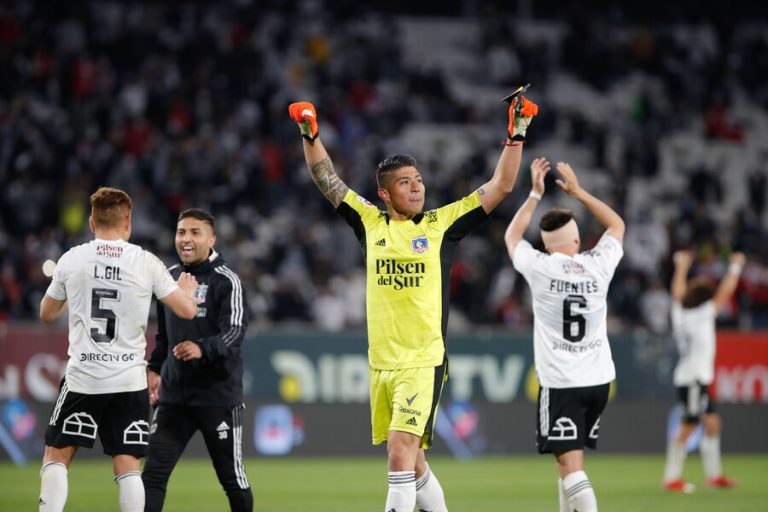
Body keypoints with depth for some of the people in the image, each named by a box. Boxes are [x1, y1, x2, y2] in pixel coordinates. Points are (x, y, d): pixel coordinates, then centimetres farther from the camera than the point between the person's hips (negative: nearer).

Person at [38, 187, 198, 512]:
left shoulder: (71, 259, 1)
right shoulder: (147, 263, -1)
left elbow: (47, 314, 14)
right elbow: (186, 310, 1)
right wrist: (187, 290, 24)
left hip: (82, 377, 0)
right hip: (129, 380, 0)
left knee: (56, 457, 10)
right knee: (128, 467, 3)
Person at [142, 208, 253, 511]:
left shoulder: (226, 281, -9)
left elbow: (234, 333, -22)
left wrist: (202, 349, -38)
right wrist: (154, 368, 19)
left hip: (218, 396, -5)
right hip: (174, 395, 5)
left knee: (231, 476, 5)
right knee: (153, 473, -3)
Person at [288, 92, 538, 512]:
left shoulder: (442, 223, 2)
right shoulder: (371, 223, 8)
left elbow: (499, 186, 2)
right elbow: (327, 180, 16)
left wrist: (516, 136, -4)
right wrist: (310, 134, 7)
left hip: (424, 362, -4)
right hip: (381, 363, 4)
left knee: (402, 451, -18)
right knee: (408, 461, 14)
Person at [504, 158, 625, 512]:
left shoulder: (540, 268, -7)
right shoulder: (598, 265, -2)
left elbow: (512, 236, 15)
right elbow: (617, 225, 20)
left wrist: (536, 194, 18)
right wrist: (577, 191, 21)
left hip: (560, 383, -4)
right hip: (598, 379, 4)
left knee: (571, 463, -11)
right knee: (569, 458, 19)